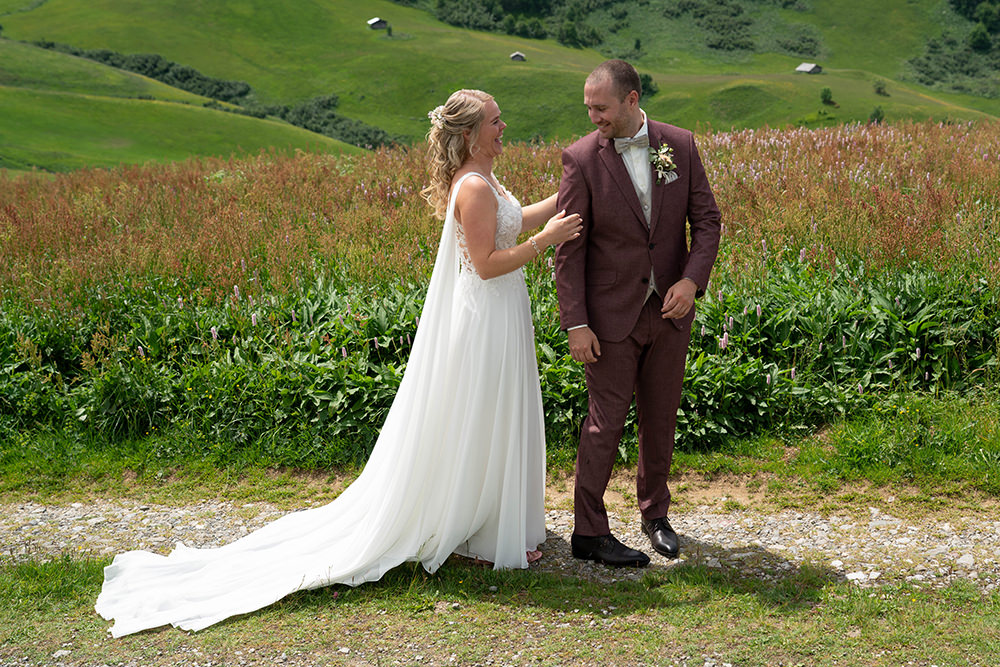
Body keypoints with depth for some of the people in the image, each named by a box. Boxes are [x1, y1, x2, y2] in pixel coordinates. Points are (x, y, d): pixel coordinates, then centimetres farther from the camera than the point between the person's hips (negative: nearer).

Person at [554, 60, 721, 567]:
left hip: (669, 309, 3)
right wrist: (576, 324, -13)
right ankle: (589, 533, 14)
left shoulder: (680, 145, -1)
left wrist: (692, 279, -14)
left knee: (660, 419, 14)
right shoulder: (581, 158, -10)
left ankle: (655, 514, 34)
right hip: (612, 315, -3)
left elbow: (706, 219, 2)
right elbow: (569, 248, -9)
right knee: (605, 422, 1)